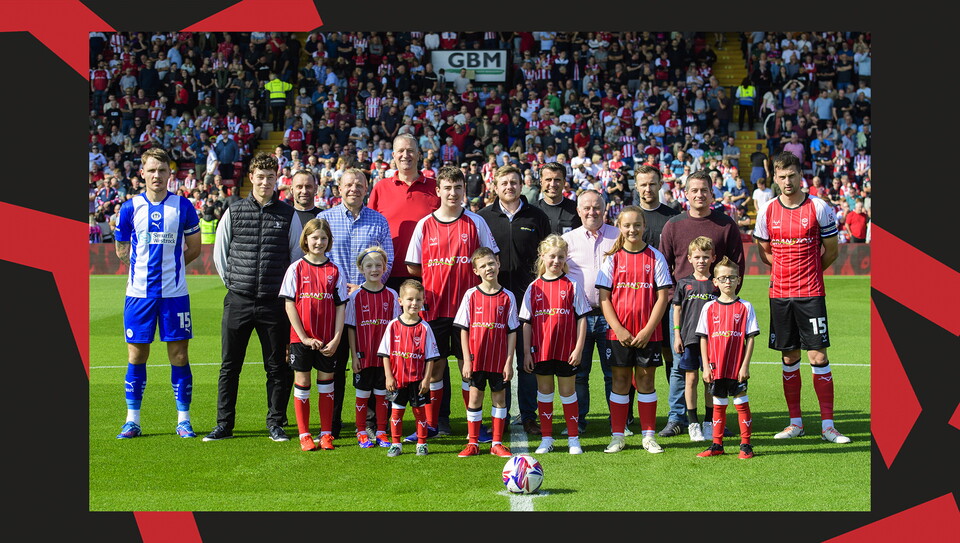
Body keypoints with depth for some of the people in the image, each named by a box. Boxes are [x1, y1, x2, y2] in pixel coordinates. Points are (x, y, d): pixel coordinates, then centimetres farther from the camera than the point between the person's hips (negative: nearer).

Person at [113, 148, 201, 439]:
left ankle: (183, 420, 10)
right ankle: (132, 420, 15)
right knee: (136, 355, 4)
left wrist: (169, 262, 4)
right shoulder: (130, 207, 3)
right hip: (139, 292, 1)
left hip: (174, 292, -1)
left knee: (179, 355, 0)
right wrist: (150, 259, 8)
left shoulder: (183, 206, 1)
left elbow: (194, 248, 10)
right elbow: (122, 251, 12)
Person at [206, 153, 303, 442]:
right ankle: (224, 424, 14)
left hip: (275, 303, 0)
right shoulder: (234, 212, 6)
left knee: (278, 366, 4)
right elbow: (219, 252, 14)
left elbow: (299, 256, 9)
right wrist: (232, 282, 9)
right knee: (230, 365, 4)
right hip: (238, 300, 1)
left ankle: (276, 423, 15)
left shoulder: (288, 215, 4)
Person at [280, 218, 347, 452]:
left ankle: (326, 434, 14)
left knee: (326, 384, 7)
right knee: (302, 384, 4)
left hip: (328, 341, 2)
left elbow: (340, 307, 4)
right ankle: (304, 435, 12)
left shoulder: (334, 271, 4)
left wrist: (336, 339, -6)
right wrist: (304, 336, -10)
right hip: (301, 338, -1)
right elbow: (289, 304, -4)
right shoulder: (296, 269, 0)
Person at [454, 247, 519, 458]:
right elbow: (464, 330, 0)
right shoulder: (471, 295, -1)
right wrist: (466, 360, -6)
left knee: (499, 398, 7)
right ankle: (472, 443, 13)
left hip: (499, 359, 1)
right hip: (476, 358, 0)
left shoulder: (507, 296, 0)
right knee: (474, 398, 4)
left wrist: (509, 361, -5)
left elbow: (512, 332, 1)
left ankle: (497, 443, 16)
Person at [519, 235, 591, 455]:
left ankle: (574, 439, 15)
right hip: (541, 350, 2)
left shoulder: (572, 285, 0)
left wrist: (579, 348, -7)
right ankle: (546, 438, 19)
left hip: (566, 351, -2)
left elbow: (581, 319, 0)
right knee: (544, 391, 9)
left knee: (567, 391, 6)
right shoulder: (534, 287, 4)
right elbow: (527, 322, 6)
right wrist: (526, 352, 2)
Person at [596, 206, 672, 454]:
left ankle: (649, 436, 15)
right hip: (619, 332, 1)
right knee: (620, 381, 5)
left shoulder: (655, 257, 0)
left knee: (645, 380, 6)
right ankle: (617, 436, 13)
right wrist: (618, 329, -10)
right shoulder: (613, 258, 3)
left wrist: (648, 330, -10)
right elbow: (604, 297, 0)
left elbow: (662, 297, -2)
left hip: (648, 333, 0)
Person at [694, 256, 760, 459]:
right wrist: (706, 366, 0)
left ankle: (745, 445, 9)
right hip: (716, 367, 2)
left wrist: (745, 365, -7)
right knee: (718, 406, 10)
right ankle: (717, 445, 17)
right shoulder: (709, 307, 4)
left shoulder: (745, 307, 0)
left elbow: (750, 338, -1)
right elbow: (703, 339, 6)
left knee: (741, 404, 2)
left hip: (737, 367, -2)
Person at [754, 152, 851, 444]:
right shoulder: (767, 211, 4)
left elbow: (831, 250, 6)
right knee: (789, 357, 8)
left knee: (818, 356, -5)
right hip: (779, 293, 3)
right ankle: (795, 422, 17)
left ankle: (827, 425, 1)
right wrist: (786, 270, 10)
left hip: (811, 293, -3)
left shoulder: (820, 208, -3)